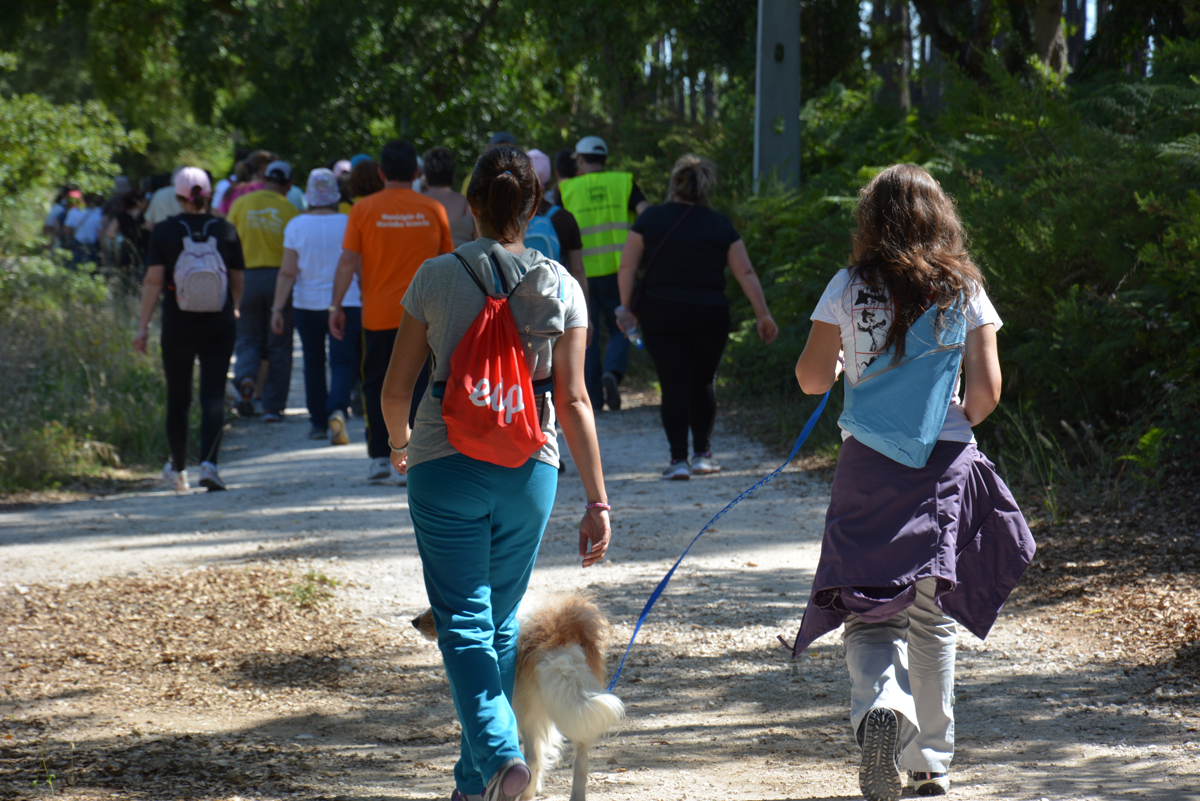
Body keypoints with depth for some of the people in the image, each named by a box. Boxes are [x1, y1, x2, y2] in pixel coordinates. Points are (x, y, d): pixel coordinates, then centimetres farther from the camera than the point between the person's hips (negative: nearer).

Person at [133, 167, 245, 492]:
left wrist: (143, 326, -5)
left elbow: (153, 281, -8)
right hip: (218, 325, 0)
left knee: (177, 398, 12)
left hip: (177, 327, 0)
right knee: (213, 396, -3)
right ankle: (208, 462, -21)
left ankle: (178, 469, 24)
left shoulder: (164, 231, -3)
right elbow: (238, 282, 9)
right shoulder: (226, 231, 1)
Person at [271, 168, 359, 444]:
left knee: (313, 362, 15)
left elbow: (287, 272, -6)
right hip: (346, 303, -1)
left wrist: (277, 308, -2)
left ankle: (319, 422, 19)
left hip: (307, 305, 1)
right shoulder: (348, 224, -4)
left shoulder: (296, 226, -4)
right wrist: (366, 303, 14)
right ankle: (337, 411, -28)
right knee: (342, 362, -3)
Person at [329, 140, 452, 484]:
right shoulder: (433, 210, 1)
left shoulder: (364, 209, -4)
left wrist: (337, 305, 2)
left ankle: (379, 456, 12)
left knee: (376, 384, 13)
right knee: (415, 386, 4)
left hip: (379, 313, -1)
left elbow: (347, 262, -6)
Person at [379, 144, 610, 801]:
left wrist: (401, 442, 21)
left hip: (447, 468, -3)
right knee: (501, 624, 17)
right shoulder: (560, 288, -1)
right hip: (529, 473, 3)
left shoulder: (436, 278, -4)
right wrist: (597, 501, 1)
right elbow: (574, 401, -2)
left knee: (464, 624, -1)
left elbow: (396, 389, -1)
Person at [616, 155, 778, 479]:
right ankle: (702, 455, 16)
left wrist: (625, 306, 2)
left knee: (673, 384, 0)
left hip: (659, 311, 0)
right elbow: (745, 273, 2)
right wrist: (762, 315, 5)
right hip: (709, 313, 0)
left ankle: (678, 459, -6)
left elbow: (627, 266, -1)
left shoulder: (650, 219, 3)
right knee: (702, 382, 16)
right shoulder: (720, 225, 3)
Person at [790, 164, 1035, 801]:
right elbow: (987, 389, -4)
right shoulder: (964, 289, 0)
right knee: (932, 615, 12)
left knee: (869, 609, 3)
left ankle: (879, 704, -27)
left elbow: (811, 378, 1)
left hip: (867, 463, -1)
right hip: (944, 464, 1)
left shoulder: (850, 288, -1)